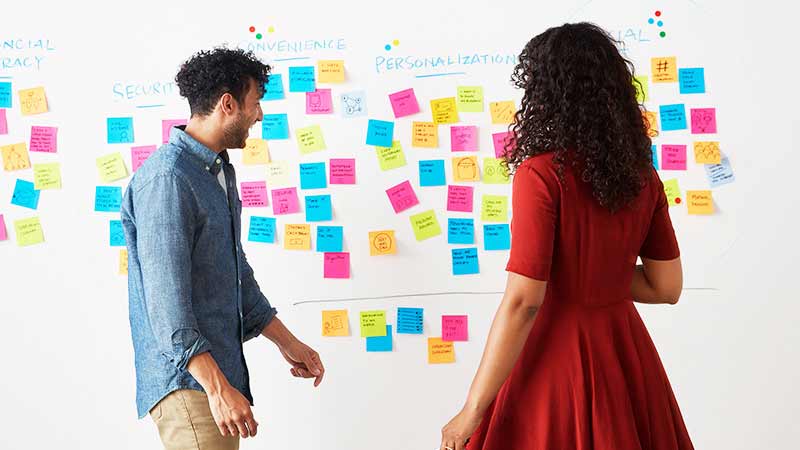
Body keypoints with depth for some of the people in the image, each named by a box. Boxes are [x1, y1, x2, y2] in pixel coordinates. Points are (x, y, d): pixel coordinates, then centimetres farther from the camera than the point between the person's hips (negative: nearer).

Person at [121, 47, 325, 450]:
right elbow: (166, 299, -22)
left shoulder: (220, 171, 16)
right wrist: (217, 388, -25)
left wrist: (286, 342, 23)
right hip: (185, 377, -9)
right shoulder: (166, 178, -17)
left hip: (220, 367, 9)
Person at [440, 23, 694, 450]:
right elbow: (666, 287, 5)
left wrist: (472, 410, -16)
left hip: (557, 350, -6)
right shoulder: (642, 175, 0)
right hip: (624, 348, 6)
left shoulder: (542, 174, -17)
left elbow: (522, 302, -21)